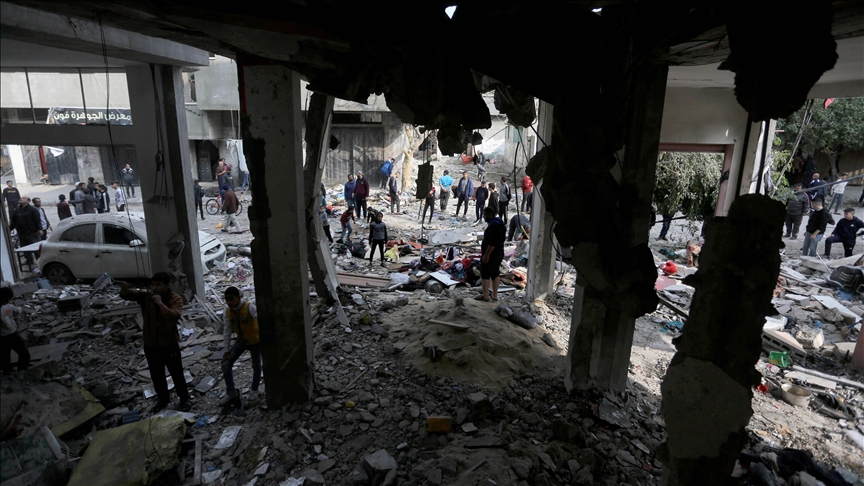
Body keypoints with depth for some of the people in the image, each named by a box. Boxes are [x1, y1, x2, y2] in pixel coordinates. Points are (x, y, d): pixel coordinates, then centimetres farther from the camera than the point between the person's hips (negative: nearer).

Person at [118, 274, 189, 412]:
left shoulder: (175, 299, -17)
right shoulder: (146, 296, -8)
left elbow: (175, 316, -33)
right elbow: (126, 295, -20)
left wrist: (160, 303, -33)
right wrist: (124, 288, -41)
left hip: (170, 345, -3)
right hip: (150, 345, 3)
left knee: (177, 374, 12)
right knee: (156, 376, 20)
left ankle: (184, 399, 33)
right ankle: (163, 399, 43)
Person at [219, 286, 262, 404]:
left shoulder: (249, 307, -28)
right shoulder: (227, 311, -11)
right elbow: (226, 331, -4)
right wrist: (226, 350, -4)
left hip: (255, 340, -4)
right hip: (240, 340, 5)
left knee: (256, 366, 11)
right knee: (226, 364, -1)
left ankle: (254, 389, 38)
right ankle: (231, 393, 18)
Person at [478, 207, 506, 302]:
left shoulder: (493, 226, -22)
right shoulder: (500, 223, 11)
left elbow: (492, 243, -27)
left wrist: (486, 255, -25)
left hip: (491, 254, -10)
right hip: (499, 253, 10)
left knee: (485, 274, 0)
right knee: (495, 274, 13)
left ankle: (485, 295, 7)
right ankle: (494, 295, 19)